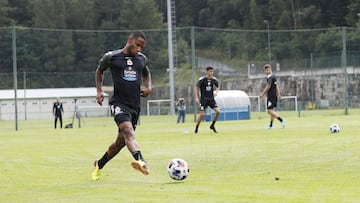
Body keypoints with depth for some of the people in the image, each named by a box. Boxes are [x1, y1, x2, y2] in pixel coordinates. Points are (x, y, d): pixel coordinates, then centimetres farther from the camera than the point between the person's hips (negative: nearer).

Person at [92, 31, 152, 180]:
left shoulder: (142, 59, 10)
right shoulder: (111, 57, -2)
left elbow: (146, 73, 31)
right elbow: (99, 71, 16)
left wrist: (148, 87, 11)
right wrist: (99, 91, 6)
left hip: (135, 105, 6)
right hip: (118, 103, -6)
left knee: (121, 141, 11)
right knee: (128, 131, -30)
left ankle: (99, 164, 33)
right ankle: (140, 161, -54)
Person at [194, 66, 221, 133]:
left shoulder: (214, 79, 0)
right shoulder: (202, 79, -12)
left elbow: (218, 86, 18)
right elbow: (196, 88, -2)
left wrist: (216, 92, -2)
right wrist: (197, 97, -9)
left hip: (211, 99, 4)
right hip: (203, 99, -4)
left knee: (218, 111, -10)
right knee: (202, 114, -11)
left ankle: (212, 125, 10)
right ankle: (196, 128, 8)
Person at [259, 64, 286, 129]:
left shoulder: (269, 77, -14)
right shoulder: (273, 76, 16)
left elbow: (268, 86, -18)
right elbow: (276, 86, 20)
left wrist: (262, 94, -13)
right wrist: (278, 94, 22)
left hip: (271, 96, -10)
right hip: (274, 96, 10)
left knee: (270, 111, -12)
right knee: (272, 110, 13)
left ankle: (281, 120, -20)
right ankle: (271, 125, 16)